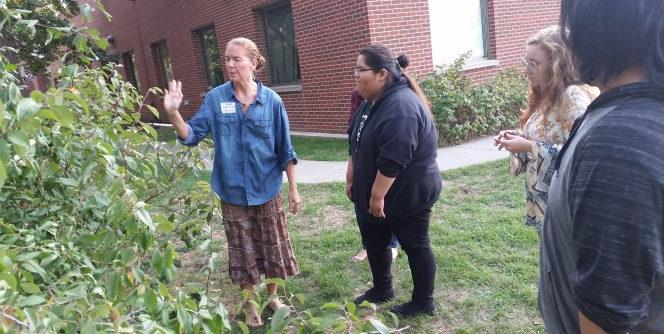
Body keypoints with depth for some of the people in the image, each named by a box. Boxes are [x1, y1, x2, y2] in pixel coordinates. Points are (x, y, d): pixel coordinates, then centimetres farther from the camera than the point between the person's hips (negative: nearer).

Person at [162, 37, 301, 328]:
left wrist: (293, 189, -1)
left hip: (267, 190, 0)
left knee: (273, 248, 14)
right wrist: (173, 113, -24)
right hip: (233, 192, 0)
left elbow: (285, 150, -3)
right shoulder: (215, 99, -6)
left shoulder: (271, 100, -7)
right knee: (244, 252, 14)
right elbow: (192, 136, -6)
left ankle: (273, 296, 40)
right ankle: (249, 304, 35)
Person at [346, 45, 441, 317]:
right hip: (374, 194, 10)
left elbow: (392, 160, -30)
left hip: (407, 195, -9)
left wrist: (377, 197, -24)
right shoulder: (373, 101, 6)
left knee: (415, 246, 8)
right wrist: (351, 178, 14)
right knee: (374, 242, 20)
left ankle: (423, 303, 26)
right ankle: (381, 289, 40)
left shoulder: (402, 107, -26)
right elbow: (357, 144, 14)